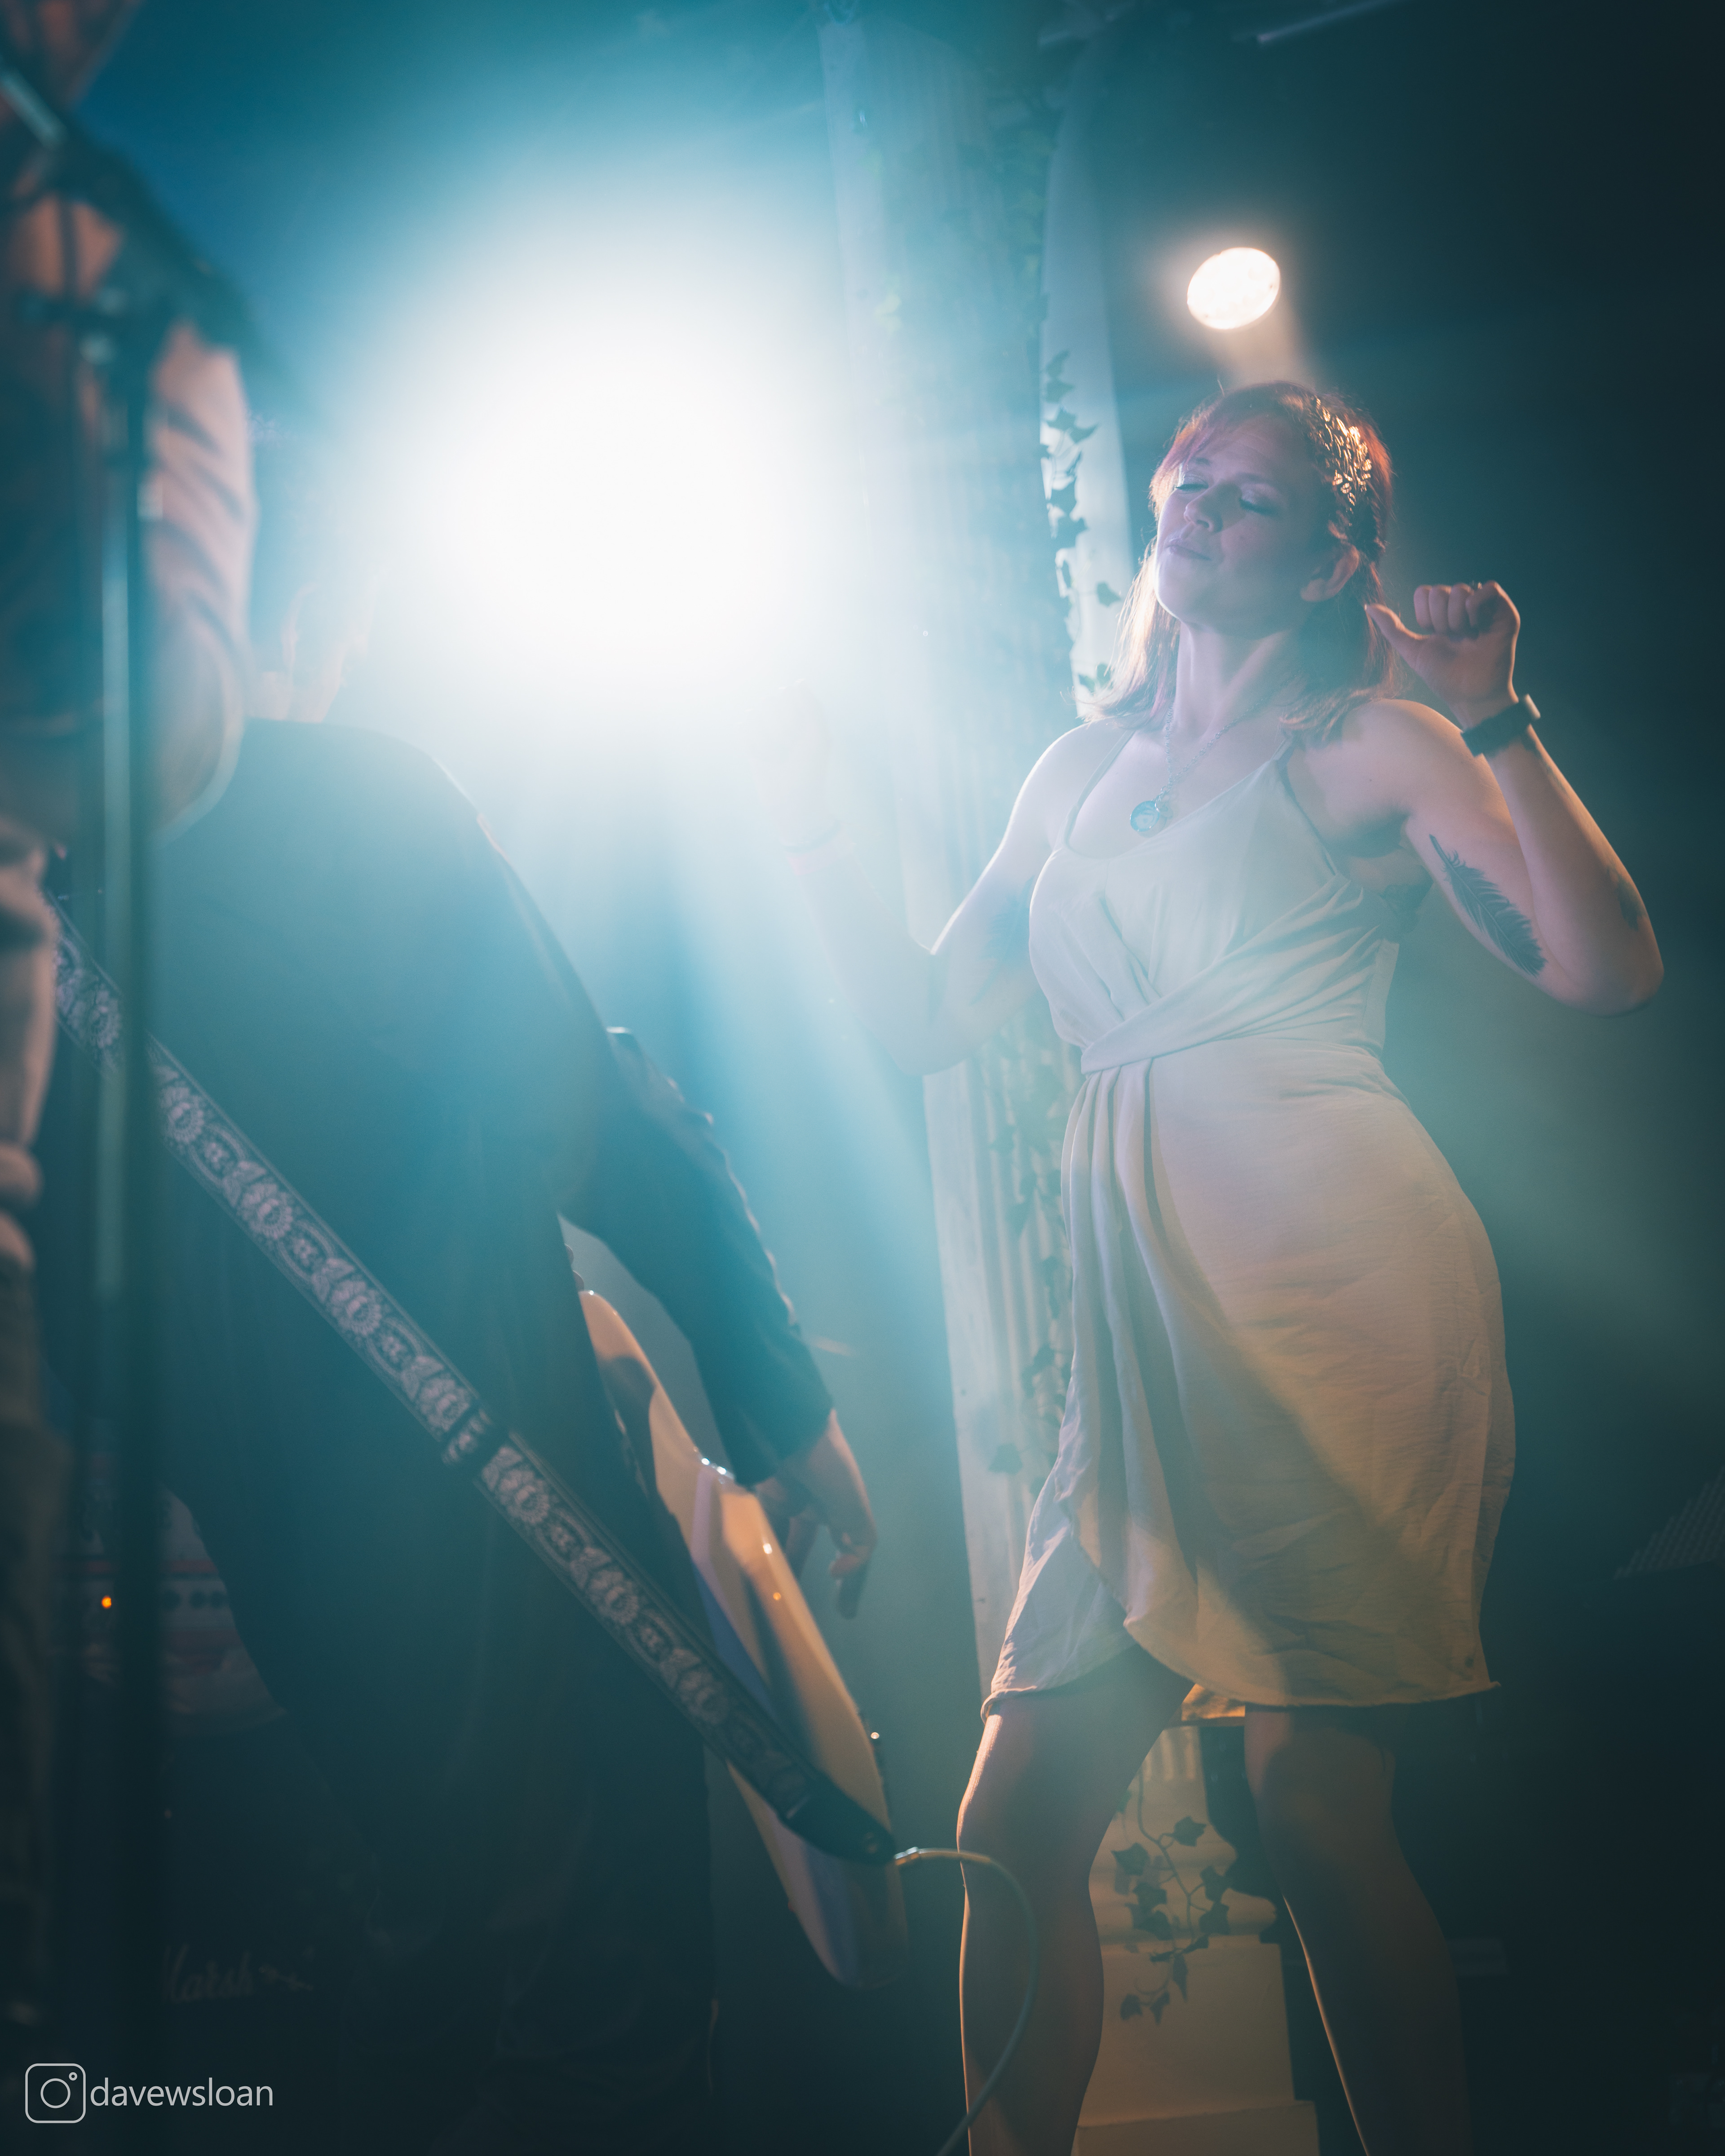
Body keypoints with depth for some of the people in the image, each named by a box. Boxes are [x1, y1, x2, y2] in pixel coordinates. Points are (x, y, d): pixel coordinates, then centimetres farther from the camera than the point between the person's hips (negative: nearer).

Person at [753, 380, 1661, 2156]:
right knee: (1016, 1823, 1)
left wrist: (1497, 722, -10)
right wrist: (809, 829, 13)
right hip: (1145, 1323, 5)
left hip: (1336, 1293, -5)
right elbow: (929, 1020, 19)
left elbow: (1607, 970, -4)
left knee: (1316, 1809, -7)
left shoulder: (1366, 744, 7)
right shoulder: (1081, 770, 21)